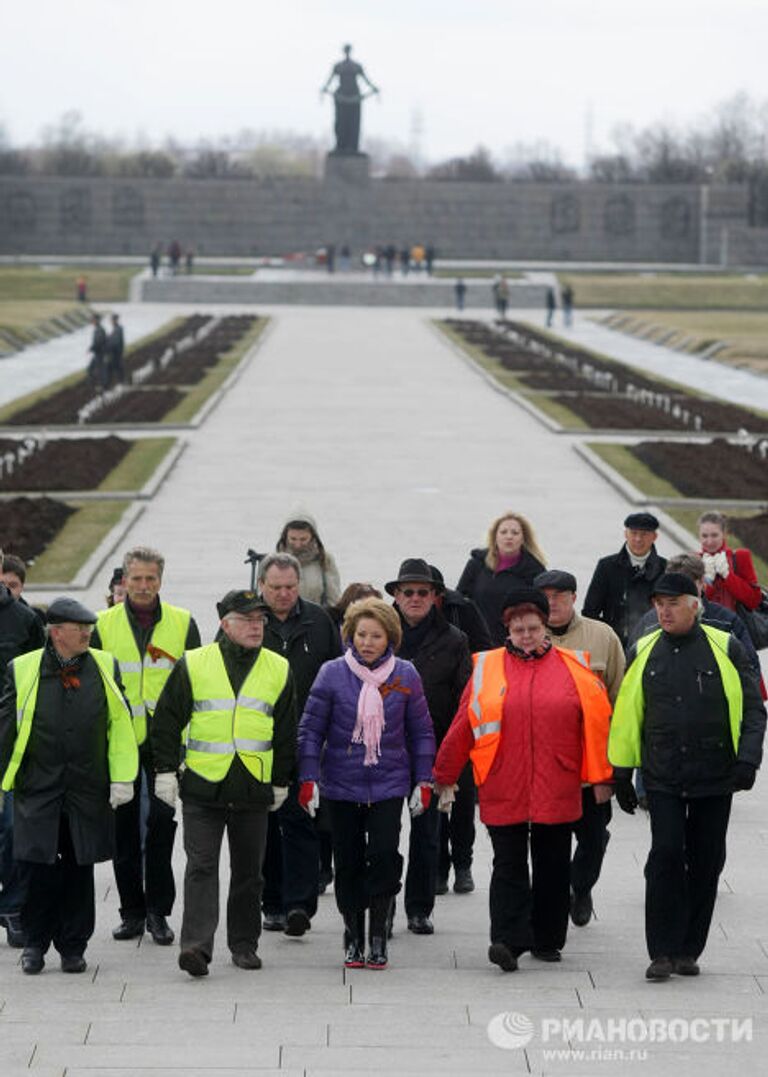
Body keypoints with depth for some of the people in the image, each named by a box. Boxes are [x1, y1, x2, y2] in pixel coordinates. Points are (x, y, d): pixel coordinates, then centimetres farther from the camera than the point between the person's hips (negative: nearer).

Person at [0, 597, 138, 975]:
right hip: (37, 789, -1)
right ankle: (34, 943, 13)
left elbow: (120, 726, 7)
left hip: (87, 790, 2)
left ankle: (73, 947, 18)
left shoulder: (105, 668, 4)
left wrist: (122, 779, 1)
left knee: (79, 870, 6)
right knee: (36, 866, -4)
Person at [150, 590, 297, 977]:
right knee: (201, 866, -8)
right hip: (202, 786, -2)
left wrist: (281, 782, 13)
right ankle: (196, 945, -13)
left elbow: (287, 732, 14)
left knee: (248, 870, 10)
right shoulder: (193, 665, 1)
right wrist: (165, 771, -2)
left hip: (254, 788, 2)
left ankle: (244, 944, 20)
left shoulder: (278, 670, 7)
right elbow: (166, 721, 4)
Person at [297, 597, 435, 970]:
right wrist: (308, 778, -5)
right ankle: (353, 935, 18)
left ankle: (378, 932, 0)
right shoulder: (333, 674, -2)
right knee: (348, 863, 4)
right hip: (342, 785, 0)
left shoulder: (405, 675, 2)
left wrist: (423, 781, 6)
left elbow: (421, 732, 9)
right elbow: (311, 728, 1)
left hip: (389, 784, 0)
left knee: (384, 856, -14)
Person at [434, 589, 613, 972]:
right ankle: (507, 940, -13)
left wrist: (602, 778, 6)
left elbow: (597, 721, 7)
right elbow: (463, 725, 6)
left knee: (553, 866, 9)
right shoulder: (487, 668, 4)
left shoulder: (572, 668, 5)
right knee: (509, 865, -6)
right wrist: (444, 777, 8)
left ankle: (547, 940, 21)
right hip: (503, 790, -1)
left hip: (556, 790, 1)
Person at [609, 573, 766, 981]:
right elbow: (626, 716, 12)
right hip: (662, 779, 0)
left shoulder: (726, 649, 1)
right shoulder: (642, 653, 6)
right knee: (666, 855, -9)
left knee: (705, 862, 5)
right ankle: (662, 953, -5)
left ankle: (688, 951, 16)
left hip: (715, 778, 0)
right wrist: (622, 773, 9)